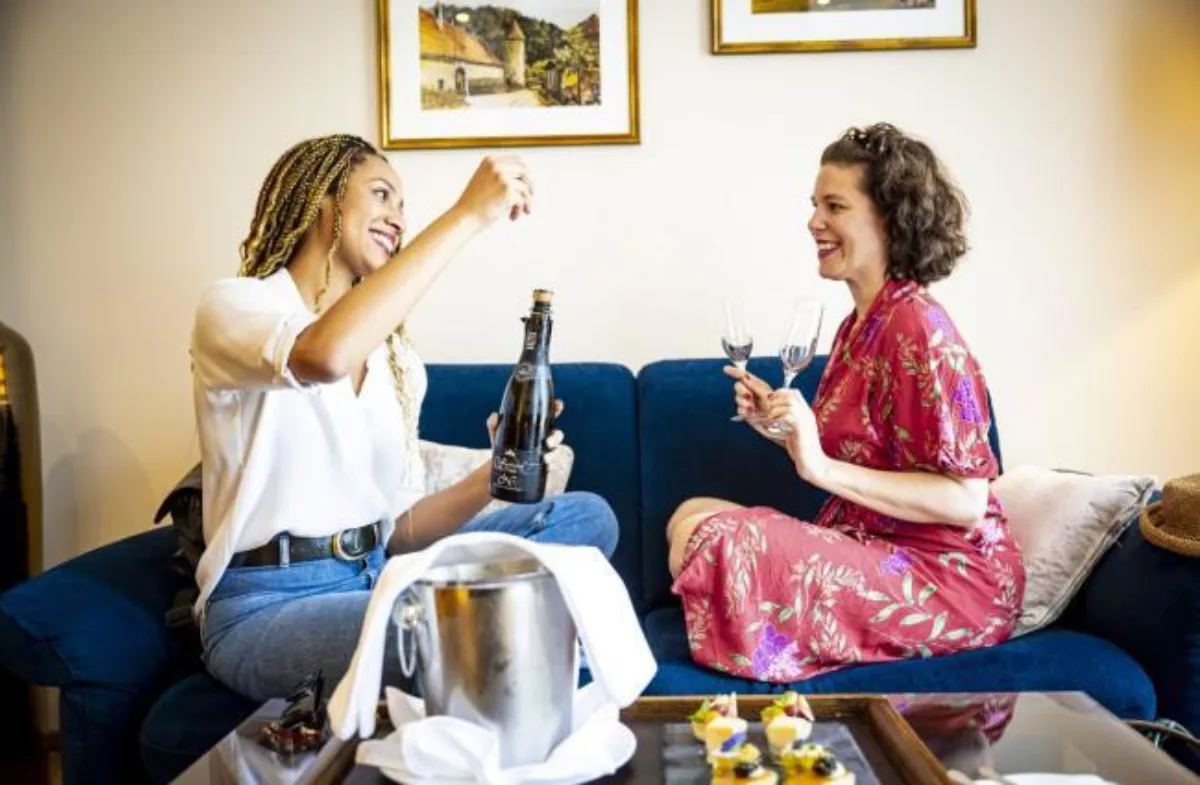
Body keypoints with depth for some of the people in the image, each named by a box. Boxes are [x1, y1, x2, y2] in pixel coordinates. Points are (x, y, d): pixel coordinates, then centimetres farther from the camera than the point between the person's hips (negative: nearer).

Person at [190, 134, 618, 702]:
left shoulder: (395, 357, 14)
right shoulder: (233, 307, -6)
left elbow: (398, 528, 8)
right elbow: (325, 355, -33)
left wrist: (495, 475, -10)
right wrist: (467, 215, -27)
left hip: (379, 579, 7)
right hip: (267, 607, -7)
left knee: (586, 517, -8)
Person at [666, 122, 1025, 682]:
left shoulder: (915, 326, -17)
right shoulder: (859, 324, 8)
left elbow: (965, 500, -21)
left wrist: (822, 467, -26)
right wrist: (781, 427, 0)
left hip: (951, 574, -9)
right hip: (873, 551, 9)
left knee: (710, 538, -22)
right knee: (692, 515, 3)